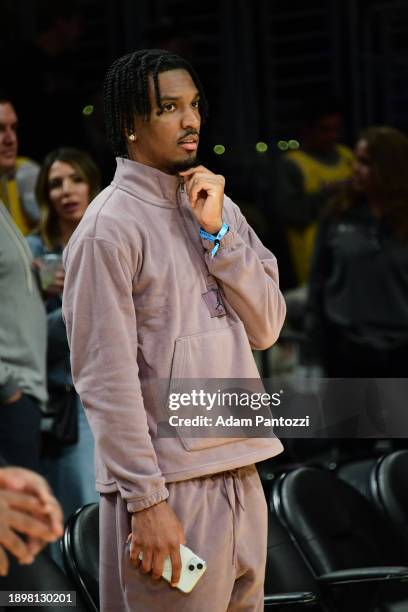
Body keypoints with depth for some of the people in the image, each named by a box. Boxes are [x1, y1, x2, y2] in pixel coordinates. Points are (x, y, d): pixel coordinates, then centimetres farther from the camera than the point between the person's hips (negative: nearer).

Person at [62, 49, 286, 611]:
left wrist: (216, 231, -6)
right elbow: (106, 380, -13)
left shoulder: (216, 204, 11)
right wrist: (146, 501, -17)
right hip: (169, 485, -7)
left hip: (241, 473, 7)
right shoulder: (109, 227, -10)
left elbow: (267, 328, 5)